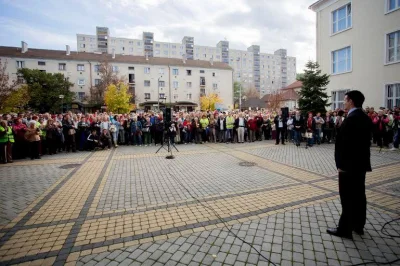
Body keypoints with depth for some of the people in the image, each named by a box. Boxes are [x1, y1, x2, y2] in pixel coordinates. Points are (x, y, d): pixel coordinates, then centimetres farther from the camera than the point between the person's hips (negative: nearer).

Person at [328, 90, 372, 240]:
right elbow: (365, 141, 13)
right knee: (359, 195, 16)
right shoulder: (366, 119, 10)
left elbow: (344, 145, -22)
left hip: (349, 165, -9)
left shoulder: (350, 120, -20)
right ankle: (358, 225, 30)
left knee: (347, 197, -1)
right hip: (361, 163, 9)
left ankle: (345, 229, 10)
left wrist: (341, 165, -14)